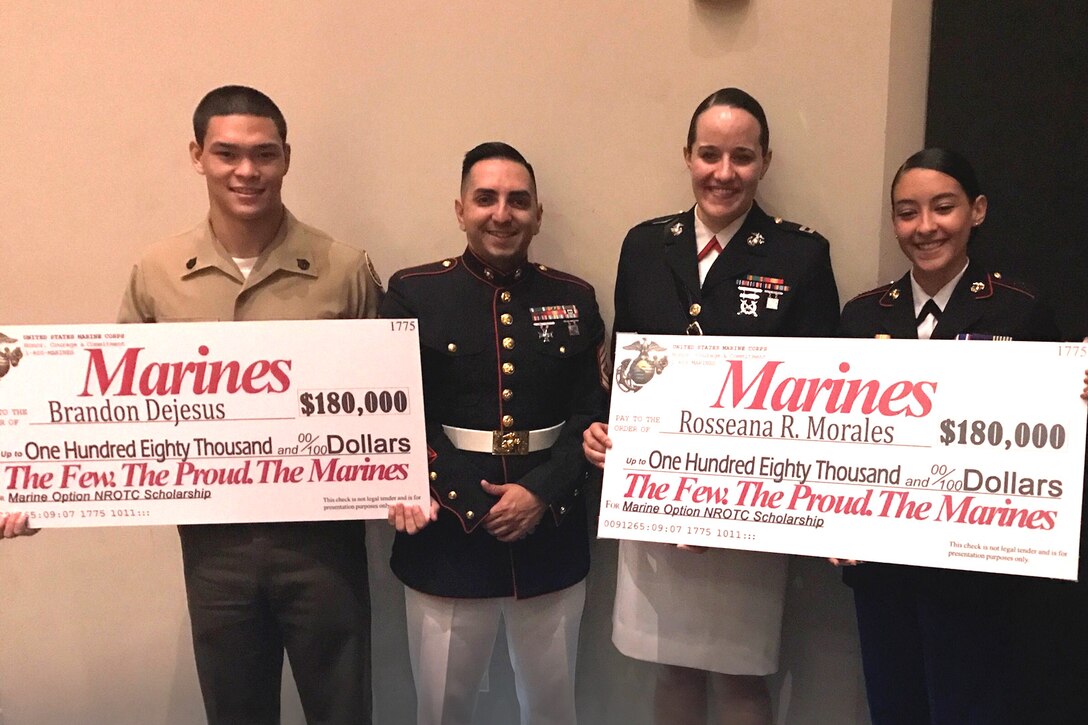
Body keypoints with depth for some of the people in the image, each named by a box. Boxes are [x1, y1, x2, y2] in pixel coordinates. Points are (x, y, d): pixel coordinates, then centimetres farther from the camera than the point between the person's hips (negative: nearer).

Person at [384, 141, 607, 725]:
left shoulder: (575, 300, 5)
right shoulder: (412, 293, -1)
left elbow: (594, 414, 1)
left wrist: (541, 492, -12)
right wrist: (409, 490, -17)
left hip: (551, 541, 2)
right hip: (447, 542, -2)